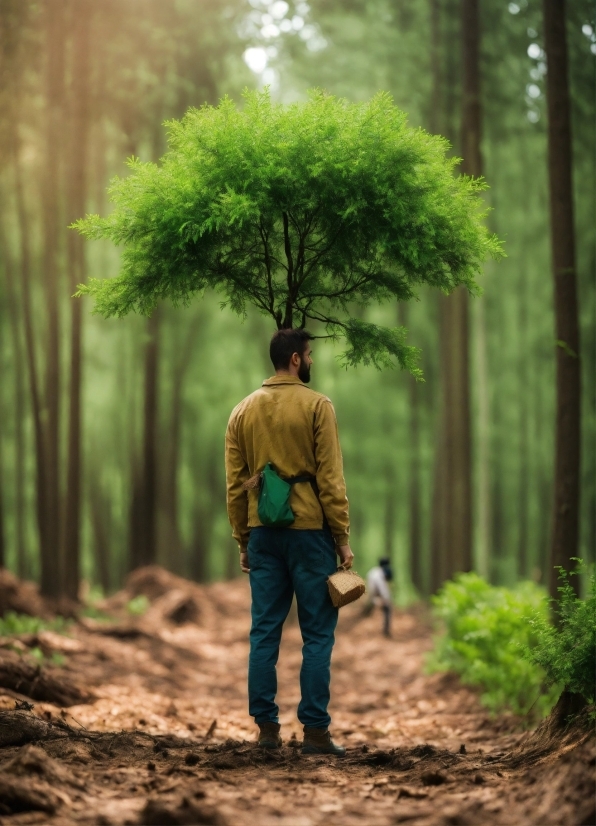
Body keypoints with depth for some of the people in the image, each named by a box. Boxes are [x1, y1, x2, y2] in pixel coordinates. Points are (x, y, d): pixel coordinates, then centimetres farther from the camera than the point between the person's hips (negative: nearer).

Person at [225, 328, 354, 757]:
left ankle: (267, 726, 8)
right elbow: (330, 478, -9)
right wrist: (343, 537, -5)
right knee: (317, 633, 0)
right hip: (308, 529, -5)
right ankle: (315, 730, -2)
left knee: (265, 631, 7)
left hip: (263, 532, 5)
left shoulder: (243, 411, 9)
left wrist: (243, 540, 16)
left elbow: (235, 484, 10)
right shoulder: (317, 405, -6)